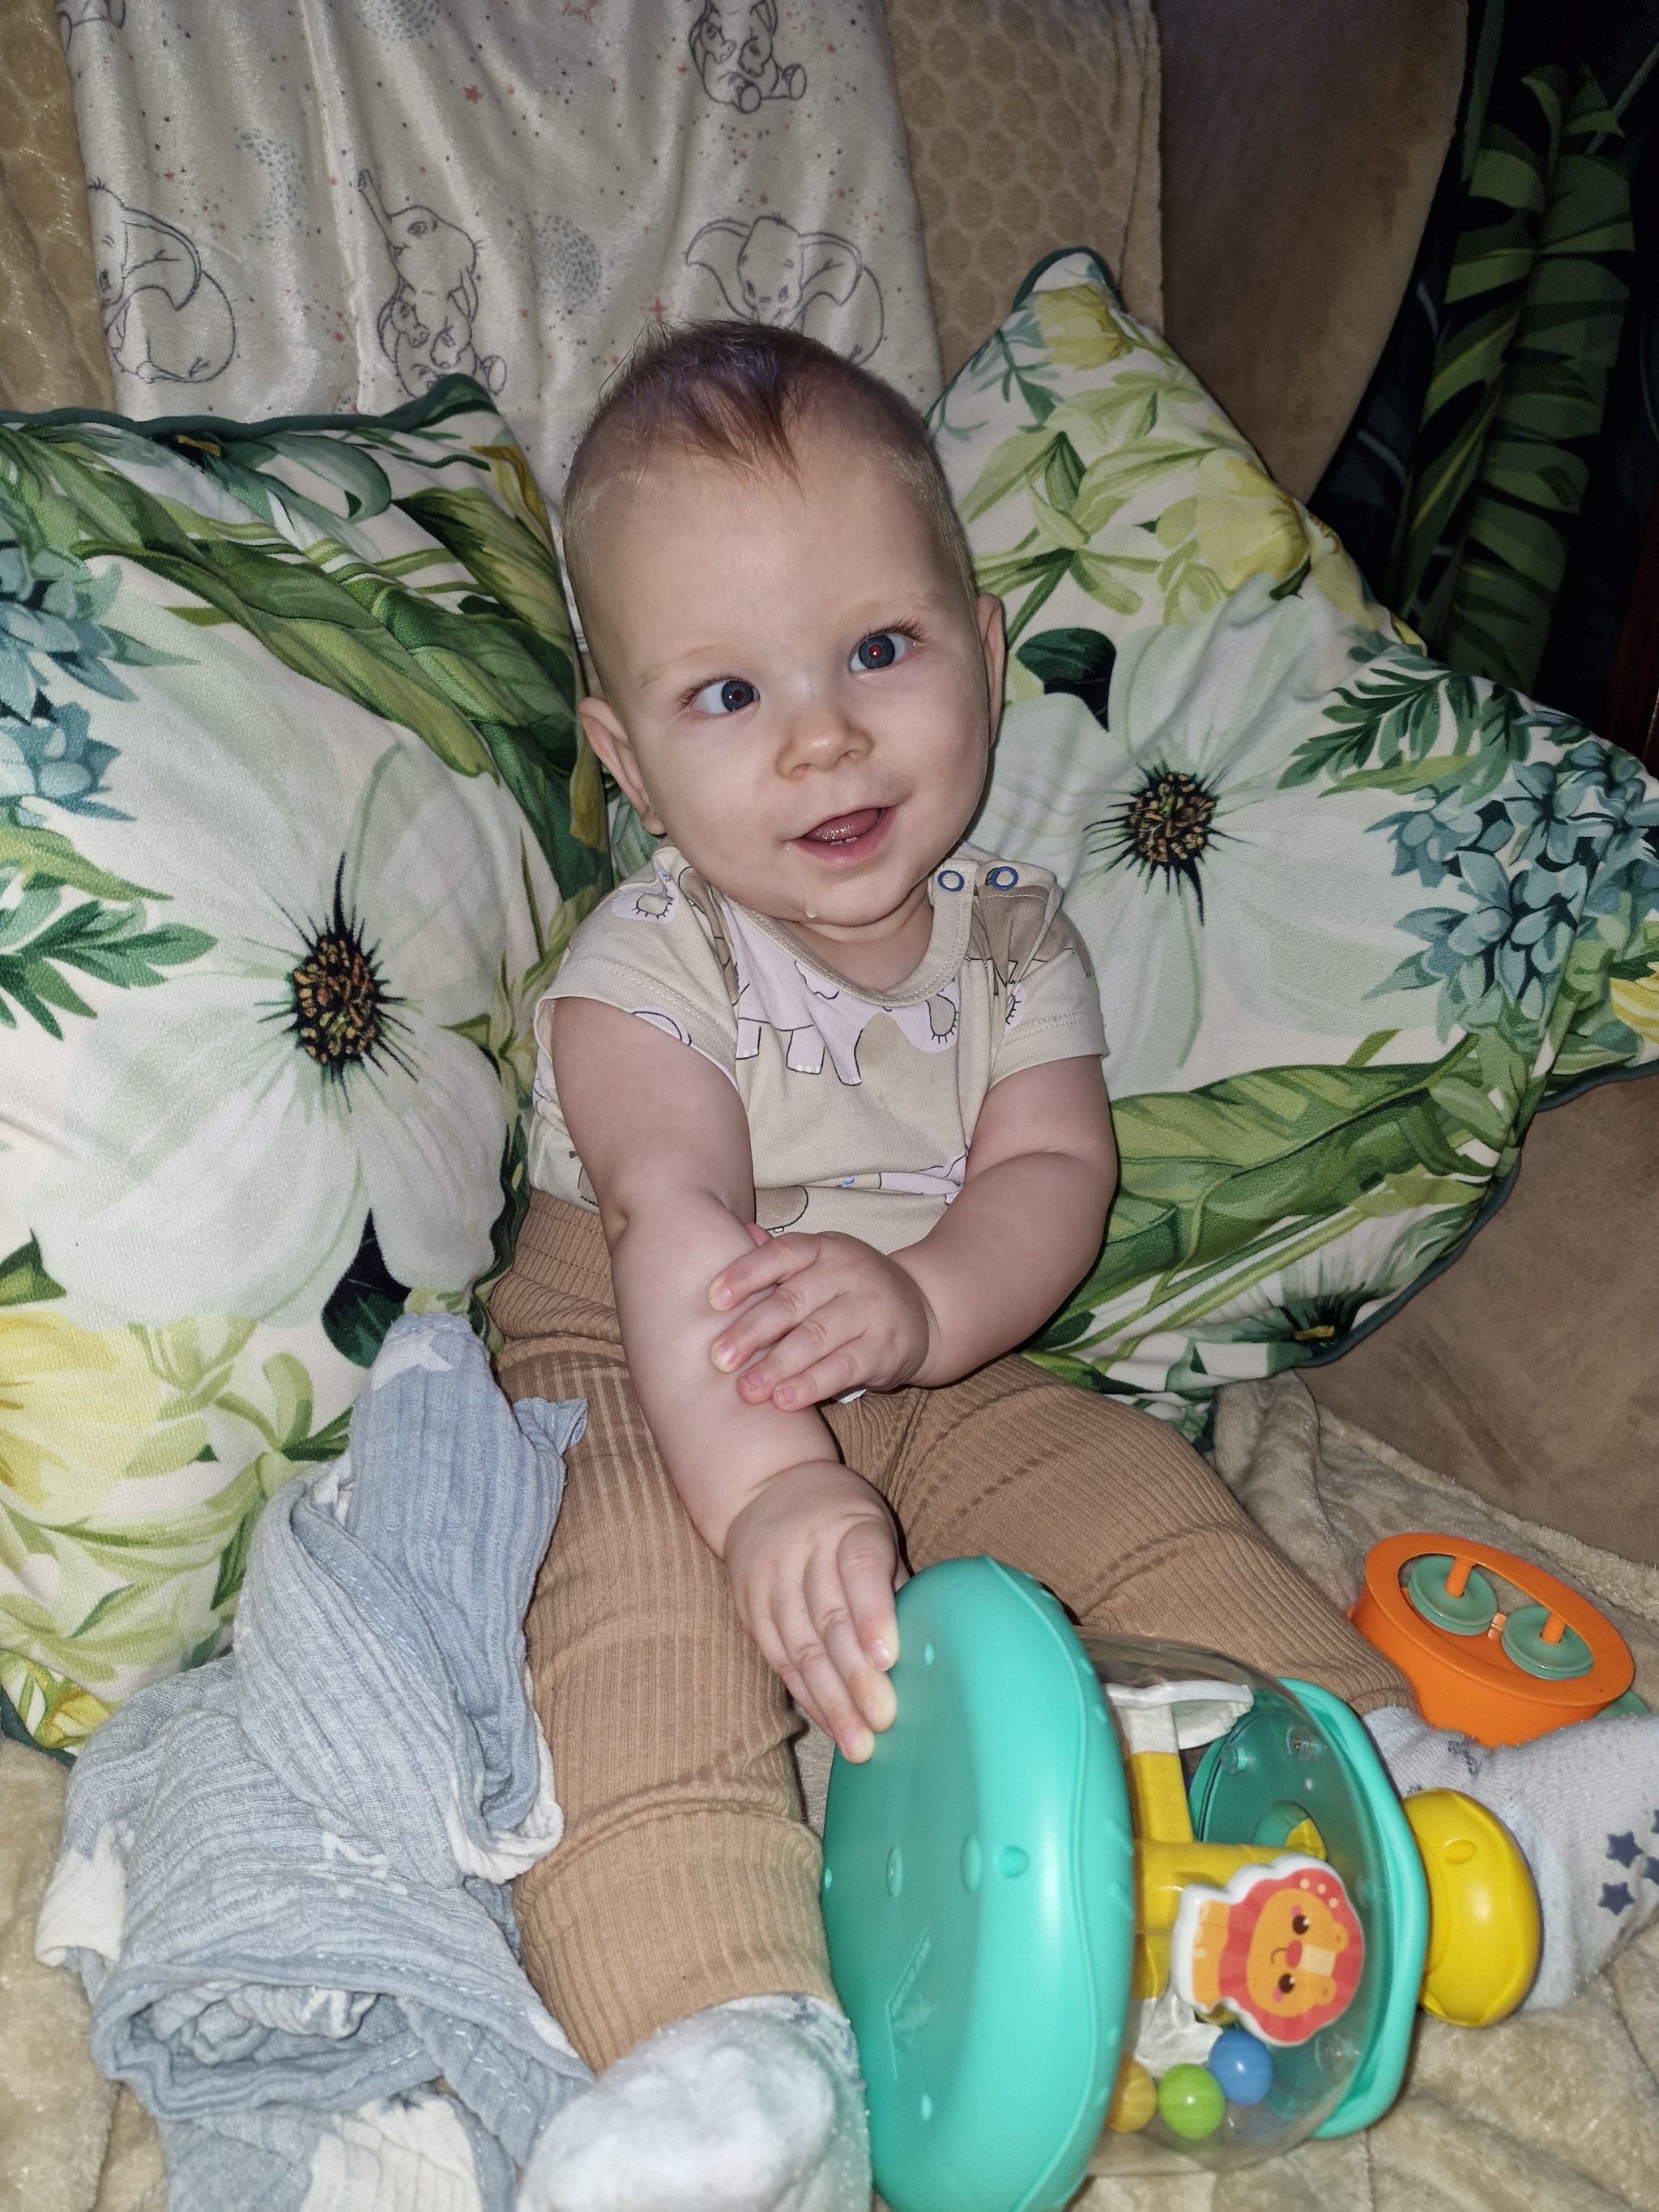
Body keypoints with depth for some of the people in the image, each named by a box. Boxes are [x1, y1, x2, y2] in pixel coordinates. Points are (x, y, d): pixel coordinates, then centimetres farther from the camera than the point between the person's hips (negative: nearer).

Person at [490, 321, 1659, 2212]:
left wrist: (919, 1303, -36)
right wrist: (772, 1494, -47)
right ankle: (734, 2040, -41)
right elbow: (680, 1228, -30)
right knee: (649, 1619, -31)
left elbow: (1055, 1174, -11)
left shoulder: (1011, 938, 0)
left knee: (1139, 1494, -9)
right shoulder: (647, 968, -15)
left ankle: (1383, 1773, 2)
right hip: (642, 1401, -5)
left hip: (938, 1378, 5)